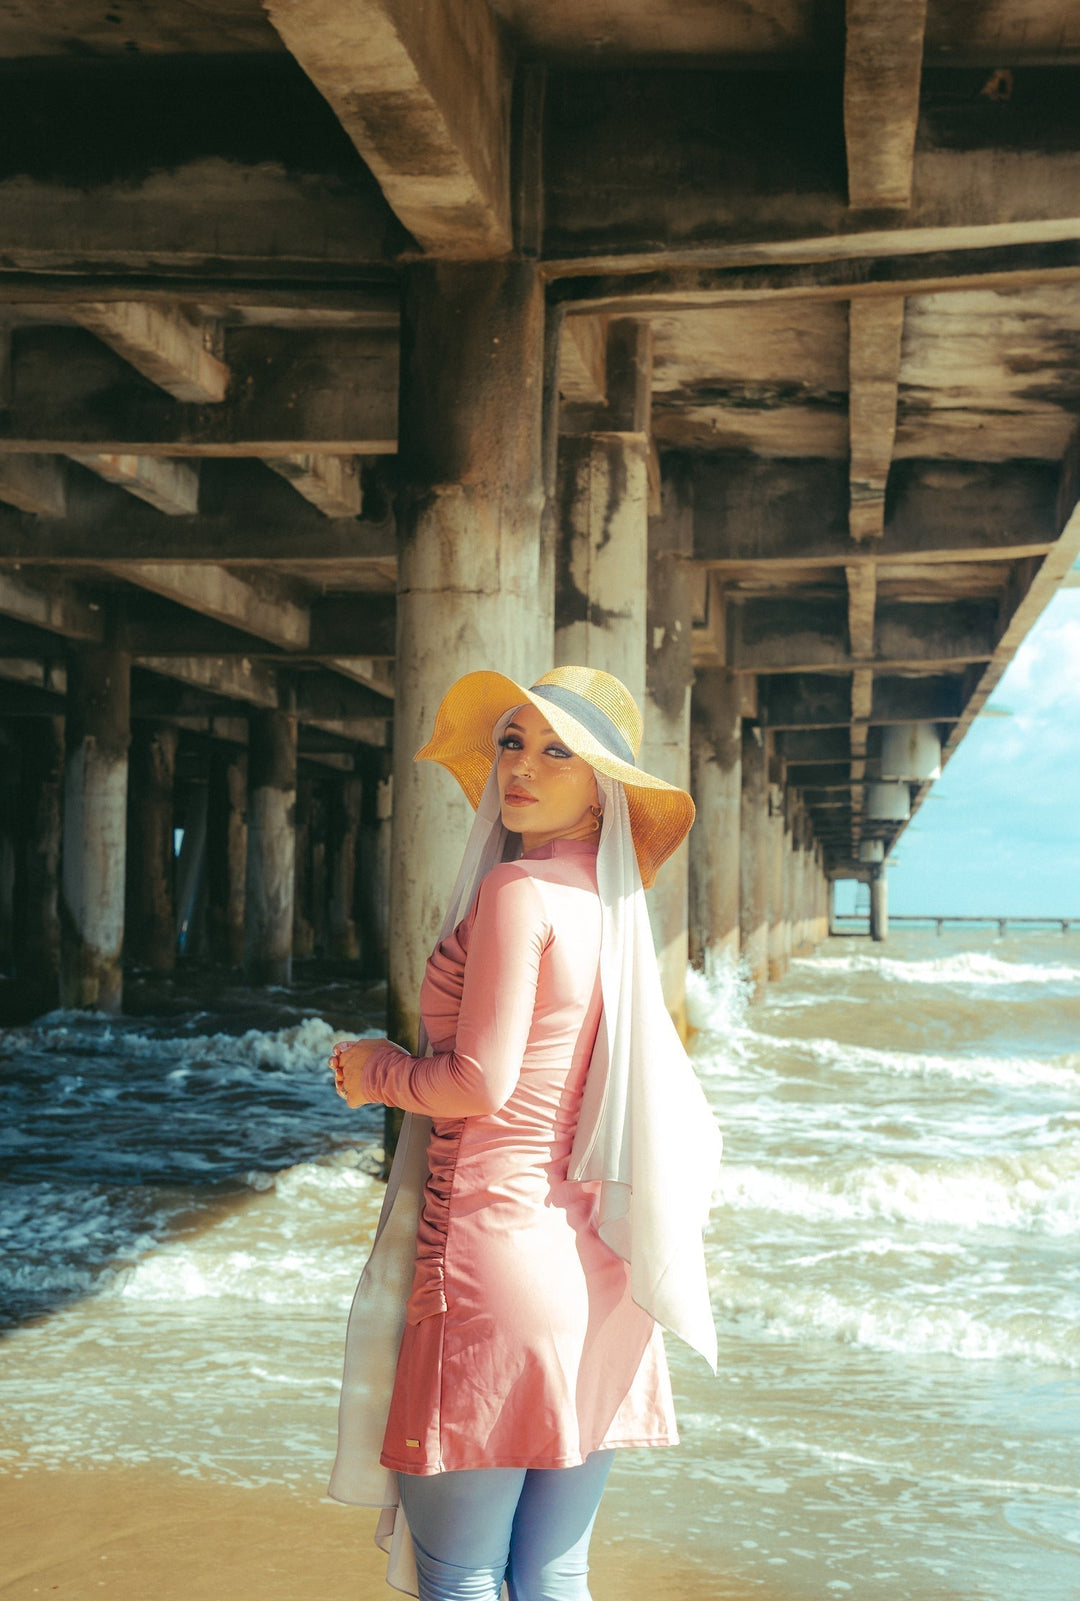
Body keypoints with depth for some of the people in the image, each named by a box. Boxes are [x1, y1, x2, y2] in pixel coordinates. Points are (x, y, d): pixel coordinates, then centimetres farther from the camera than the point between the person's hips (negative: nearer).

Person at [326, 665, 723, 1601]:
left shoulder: (517, 890, -11)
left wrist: (376, 1070, 1)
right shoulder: (613, 907, 13)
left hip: (494, 1250, -8)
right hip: (593, 1269, 8)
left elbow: (479, 1081, -15)